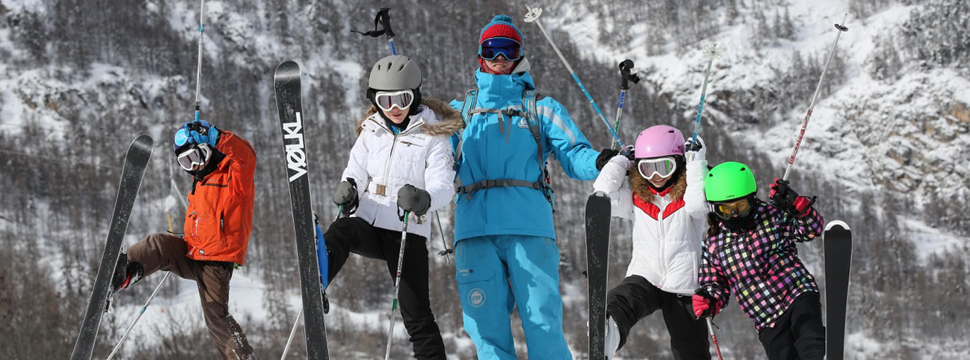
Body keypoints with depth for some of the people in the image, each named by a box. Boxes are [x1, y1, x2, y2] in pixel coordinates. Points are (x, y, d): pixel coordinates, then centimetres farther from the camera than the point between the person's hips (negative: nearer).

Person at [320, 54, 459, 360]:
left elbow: (443, 186, -11)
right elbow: (357, 171, 12)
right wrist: (348, 186, -13)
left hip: (408, 233, -2)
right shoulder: (371, 131, 13)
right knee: (342, 230, -33)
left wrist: (423, 199, -34)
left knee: (416, 314, -6)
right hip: (368, 223, 2)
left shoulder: (433, 135, 0)